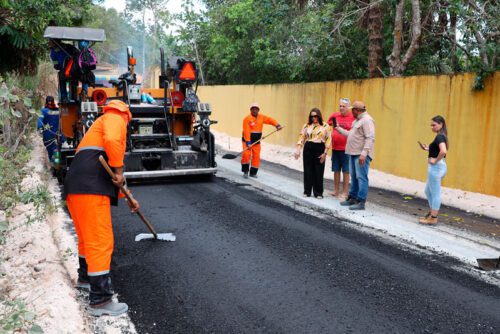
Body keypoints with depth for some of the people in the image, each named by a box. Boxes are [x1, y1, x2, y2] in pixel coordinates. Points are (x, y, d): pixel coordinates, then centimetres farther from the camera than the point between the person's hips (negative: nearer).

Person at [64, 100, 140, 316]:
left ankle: (85, 278, 44)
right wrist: (119, 169, -10)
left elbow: (110, 175, 39)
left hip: (77, 188, 10)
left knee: (87, 237, 26)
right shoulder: (115, 119, 6)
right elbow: (112, 141, -20)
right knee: (101, 242, -8)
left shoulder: (100, 127, 35)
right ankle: (100, 300, -5)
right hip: (90, 189, -10)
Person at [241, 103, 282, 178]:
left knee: (256, 156, 3)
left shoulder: (261, 117, 5)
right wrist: (248, 142, -26)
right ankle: (245, 171, 0)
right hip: (247, 141, -5)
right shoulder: (247, 119, -13)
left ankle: (253, 172, 16)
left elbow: (270, 120, 3)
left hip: (256, 141, 5)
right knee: (246, 154, -18)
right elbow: (246, 131, -19)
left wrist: (277, 125, -17)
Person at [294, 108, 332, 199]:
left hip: (319, 150, -2)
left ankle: (318, 193, 11)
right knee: (307, 171, 5)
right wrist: (298, 150, -4)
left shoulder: (325, 126, 2)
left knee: (318, 172, 1)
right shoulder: (306, 126, 9)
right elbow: (301, 138, 6)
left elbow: (328, 140, -2)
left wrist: (325, 153, -8)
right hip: (308, 149, 2)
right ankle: (307, 191, 16)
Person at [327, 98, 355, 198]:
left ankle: (345, 192, 12)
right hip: (335, 148, 4)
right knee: (336, 170, 13)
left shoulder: (353, 117, -7)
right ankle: (336, 191, 24)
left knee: (346, 171, 3)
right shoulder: (334, 115, 5)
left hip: (346, 149, -4)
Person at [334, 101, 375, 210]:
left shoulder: (367, 120, -14)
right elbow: (350, 134, 26)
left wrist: (363, 154, -26)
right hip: (353, 153, 10)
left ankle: (361, 202, -5)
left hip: (361, 155, -10)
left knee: (361, 177, -8)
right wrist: (338, 129, 27)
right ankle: (352, 198, 26)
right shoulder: (357, 120, 19)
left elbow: (370, 138, -21)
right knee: (354, 177, 16)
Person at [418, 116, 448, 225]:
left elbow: (443, 151, -33)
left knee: (435, 193, 0)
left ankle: (433, 218, 9)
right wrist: (428, 148, 10)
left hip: (436, 167, -10)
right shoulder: (441, 136, 12)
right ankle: (431, 213, 31)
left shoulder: (439, 137, -17)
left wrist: (435, 160, -21)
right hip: (439, 167, 10)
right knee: (428, 191, 21)